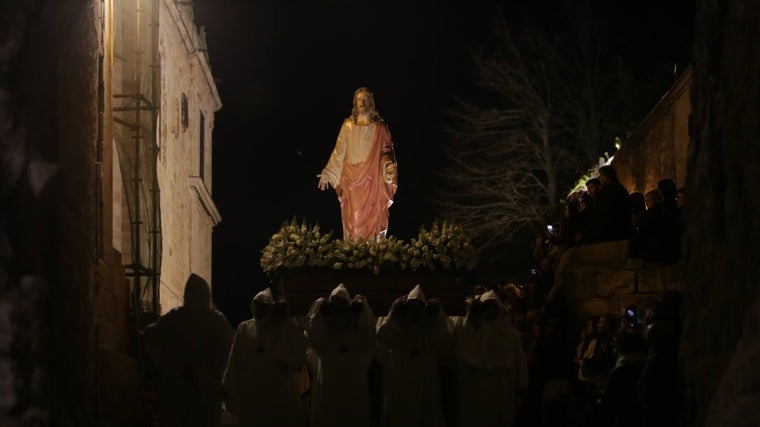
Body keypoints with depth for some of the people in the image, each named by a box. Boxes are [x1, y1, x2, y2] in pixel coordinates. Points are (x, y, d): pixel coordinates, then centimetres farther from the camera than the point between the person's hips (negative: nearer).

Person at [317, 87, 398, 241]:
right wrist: (327, 173, 0)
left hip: (373, 180, 0)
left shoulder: (380, 127, 5)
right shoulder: (348, 126, 7)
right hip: (352, 180, 0)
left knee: (373, 217, -3)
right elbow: (339, 152, 7)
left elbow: (386, 151, 4)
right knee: (353, 220, -4)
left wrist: (389, 165, -17)